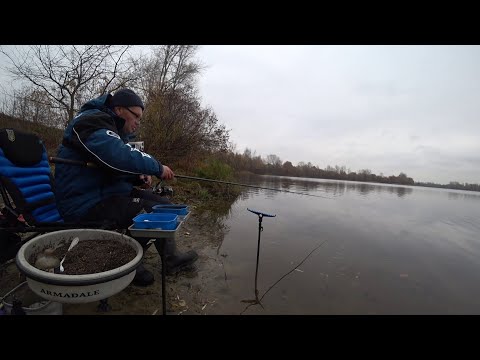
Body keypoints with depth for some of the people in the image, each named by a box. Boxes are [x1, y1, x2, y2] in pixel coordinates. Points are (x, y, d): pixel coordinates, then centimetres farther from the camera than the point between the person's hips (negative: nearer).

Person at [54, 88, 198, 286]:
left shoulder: (113, 130, 18)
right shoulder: (91, 123, -14)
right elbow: (121, 157, -34)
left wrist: (139, 177, 3)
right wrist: (157, 167, -20)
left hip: (104, 192, 10)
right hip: (85, 202, -10)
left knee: (163, 203, 2)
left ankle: (172, 258, 11)